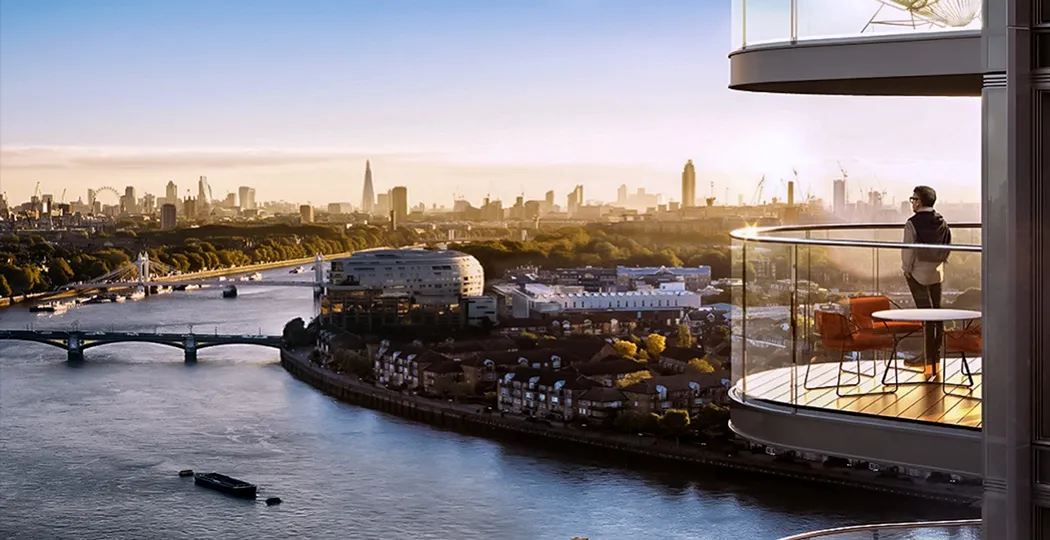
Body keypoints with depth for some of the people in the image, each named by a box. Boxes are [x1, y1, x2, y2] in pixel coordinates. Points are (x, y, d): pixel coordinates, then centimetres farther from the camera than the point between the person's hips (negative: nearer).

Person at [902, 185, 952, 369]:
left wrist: (906, 270, -5)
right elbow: (948, 245, 10)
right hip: (937, 272, 6)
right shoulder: (942, 223, 5)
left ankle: (928, 355, -3)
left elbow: (909, 250, -15)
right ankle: (937, 351, 19)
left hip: (919, 273, -6)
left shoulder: (913, 223, -15)